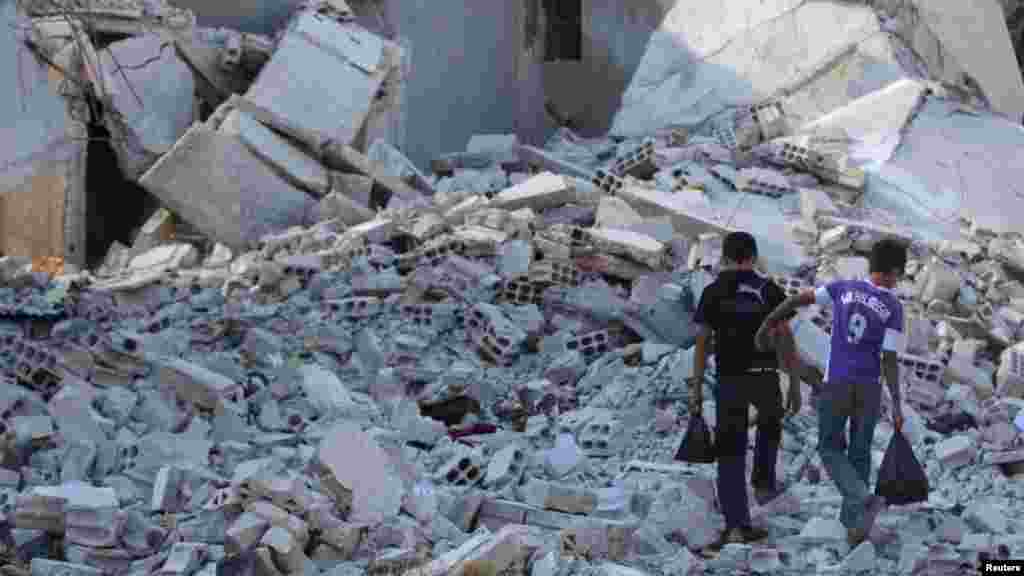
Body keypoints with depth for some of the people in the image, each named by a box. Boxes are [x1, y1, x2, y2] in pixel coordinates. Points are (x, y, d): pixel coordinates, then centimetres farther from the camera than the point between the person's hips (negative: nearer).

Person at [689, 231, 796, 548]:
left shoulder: (713, 292, 2)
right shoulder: (770, 290, 1)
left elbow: (702, 343, -1)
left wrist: (696, 388, 4)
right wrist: (795, 385, 4)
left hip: (729, 379, 0)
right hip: (765, 377, 0)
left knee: (730, 452, 3)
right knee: (770, 423, 34)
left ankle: (736, 525, -4)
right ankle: (763, 483, 29)